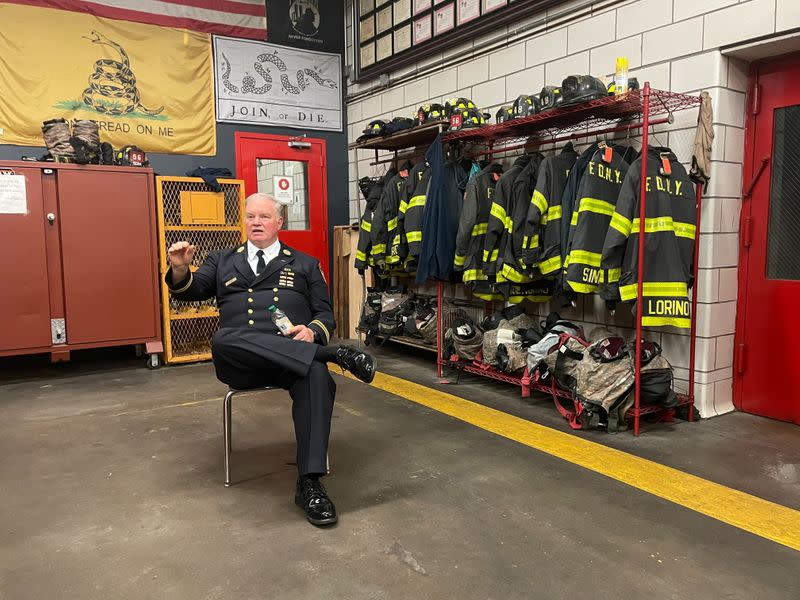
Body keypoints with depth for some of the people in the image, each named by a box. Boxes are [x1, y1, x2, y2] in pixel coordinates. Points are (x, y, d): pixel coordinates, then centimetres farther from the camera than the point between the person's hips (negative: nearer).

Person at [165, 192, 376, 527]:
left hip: (293, 353, -1)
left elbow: (325, 314, 14)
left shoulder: (304, 264, 22)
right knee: (222, 340, -36)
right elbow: (191, 290, 13)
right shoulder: (222, 261, 26)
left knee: (317, 376, -35)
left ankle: (309, 482, -34)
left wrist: (313, 331, -10)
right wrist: (180, 269, -11)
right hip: (239, 361, 1)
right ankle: (335, 354, -32)